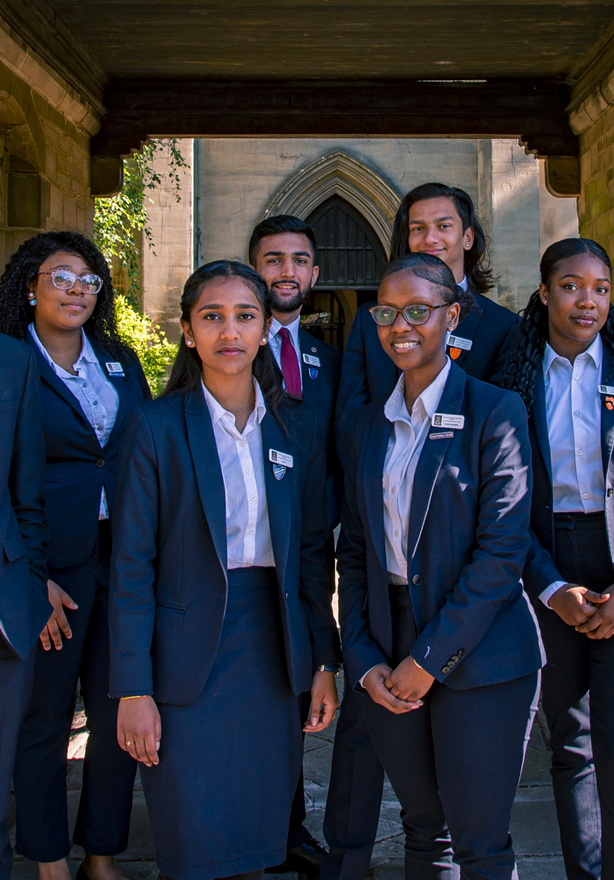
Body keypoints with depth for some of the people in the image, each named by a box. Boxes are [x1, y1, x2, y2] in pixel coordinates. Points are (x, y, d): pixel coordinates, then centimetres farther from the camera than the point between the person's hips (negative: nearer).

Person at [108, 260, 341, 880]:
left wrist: (324, 664, 5)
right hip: (189, 656, -3)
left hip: (273, 652, 3)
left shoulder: (297, 427, 5)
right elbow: (132, 564, -6)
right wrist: (133, 689, -9)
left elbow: (313, 551, 8)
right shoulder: (157, 426, -5)